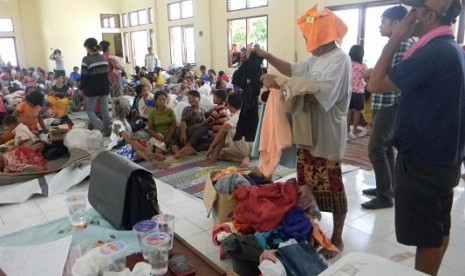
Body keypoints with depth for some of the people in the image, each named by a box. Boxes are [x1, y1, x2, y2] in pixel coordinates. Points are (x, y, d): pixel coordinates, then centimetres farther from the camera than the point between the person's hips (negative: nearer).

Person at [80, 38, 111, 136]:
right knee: (105, 110, 9)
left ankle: (98, 127, -10)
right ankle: (107, 130, 11)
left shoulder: (86, 59, -12)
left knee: (90, 110, 8)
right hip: (104, 88, 5)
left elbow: (84, 76, -12)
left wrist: (81, 88, 0)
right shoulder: (103, 58, 7)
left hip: (92, 90, -5)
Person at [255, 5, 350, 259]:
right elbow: (292, 70, 26)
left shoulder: (339, 60, -18)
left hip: (327, 137, -9)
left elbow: (317, 96, -29)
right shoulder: (316, 59, 12)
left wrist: (280, 83, -29)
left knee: (331, 189, 4)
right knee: (307, 186, 17)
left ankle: (337, 237, 21)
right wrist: (267, 56, 15)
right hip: (308, 133, 9)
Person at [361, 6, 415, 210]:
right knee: (386, 147, 15)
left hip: (392, 106, -10)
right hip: (383, 104, 10)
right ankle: (387, 187, 26)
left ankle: (385, 196, 0)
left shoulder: (405, 44, -13)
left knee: (375, 149, -10)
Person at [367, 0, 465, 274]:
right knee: (439, 229, 20)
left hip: (423, 162, -10)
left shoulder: (433, 52, -22)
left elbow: (376, 85, -18)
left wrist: (395, 39, -14)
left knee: (426, 235, 5)